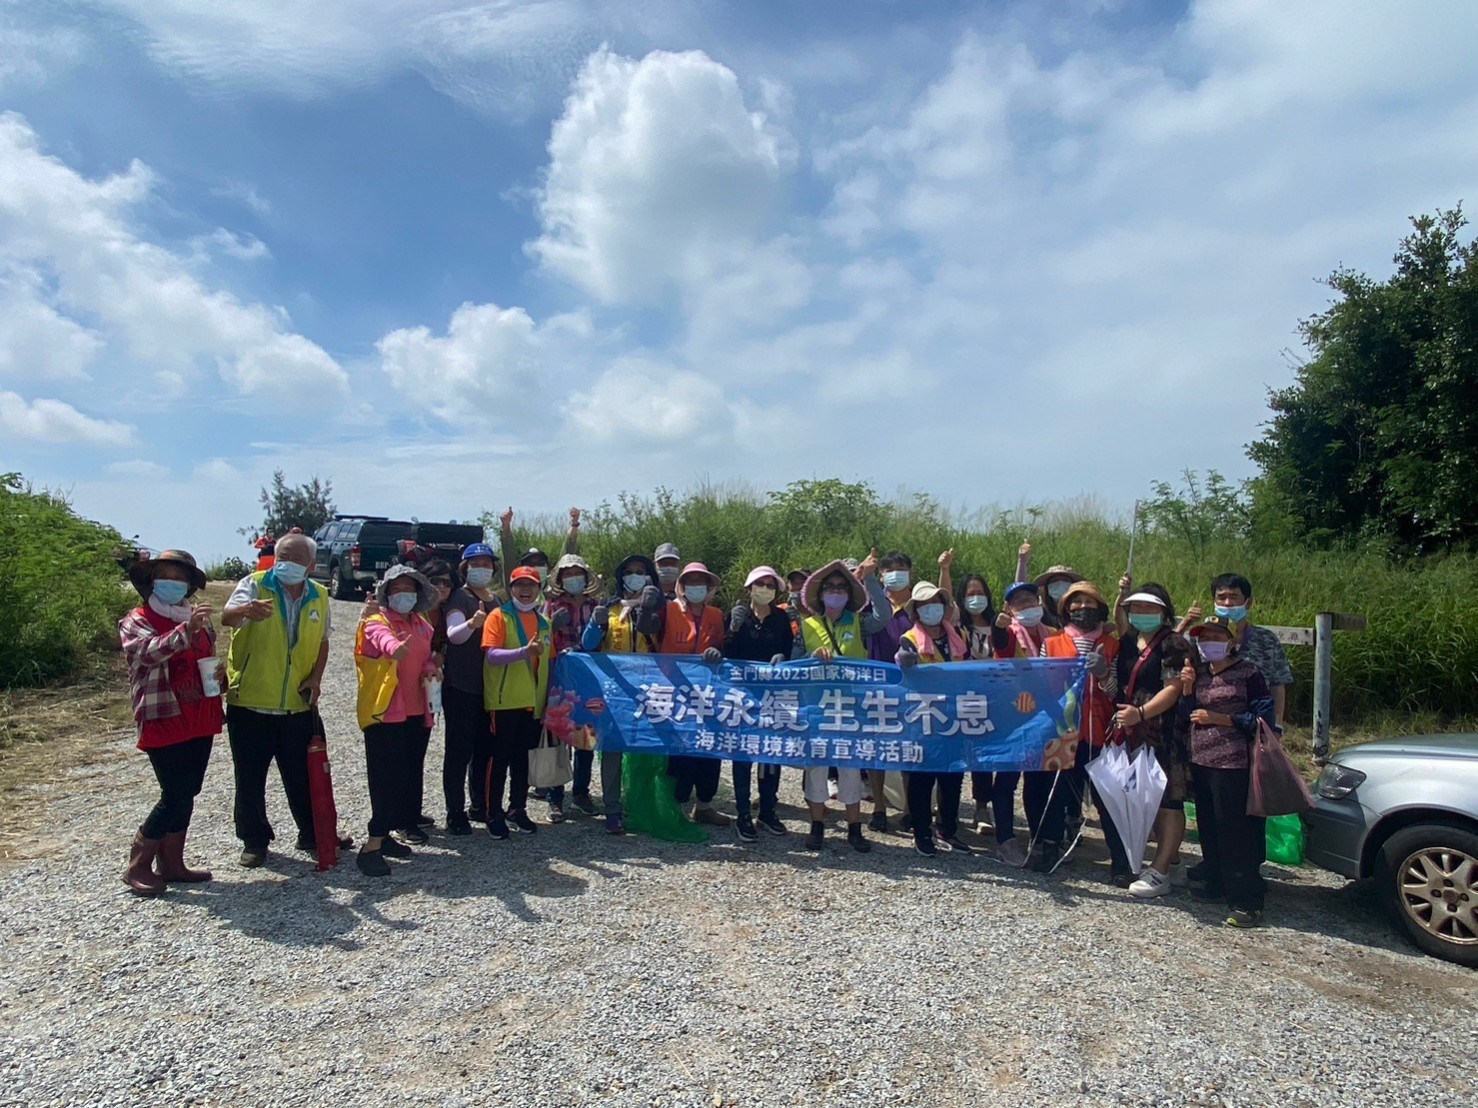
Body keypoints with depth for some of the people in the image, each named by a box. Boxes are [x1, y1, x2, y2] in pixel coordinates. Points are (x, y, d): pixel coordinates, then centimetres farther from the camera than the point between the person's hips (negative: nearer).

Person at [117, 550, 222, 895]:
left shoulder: (200, 621, 13)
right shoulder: (136, 621, -6)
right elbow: (148, 653, -27)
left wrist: (220, 674, 3)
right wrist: (185, 631, -44)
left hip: (200, 722, 7)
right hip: (164, 723, -6)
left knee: (187, 795, 13)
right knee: (175, 797, -7)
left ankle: (172, 864, 25)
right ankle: (137, 866, 11)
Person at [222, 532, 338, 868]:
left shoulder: (319, 597, 5)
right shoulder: (254, 584, -7)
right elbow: (227, 617, -27)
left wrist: (316, 677, 1)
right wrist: (246, 610, -50)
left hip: (297, 706, 3)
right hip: (250, 703, -3)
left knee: (303, 776, 14)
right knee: (251, 779, 8)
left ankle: (312, 834, 29)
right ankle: (254, 840, 24)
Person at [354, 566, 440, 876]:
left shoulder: (423, 626, 13)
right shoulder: (376, 622, -8)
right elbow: (383, 638, -33)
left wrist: (431, 670, -1)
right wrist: (395, 647, -56)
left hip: (417, 712, 7)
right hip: (384, 712, -7)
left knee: (408, 776, 11)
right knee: (387, 778, -11)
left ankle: (384, 835, 23)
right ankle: (372, 846, -6)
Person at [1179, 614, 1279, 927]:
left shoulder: (1248, 674, -7)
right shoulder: (1198, 672, 11)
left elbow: (1265, 719, -10)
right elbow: (1185, 715, 14)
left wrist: (1219, 719, -17)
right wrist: (1187, 687, -2)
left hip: (1233, 766, -6)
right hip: (1201, 762, 7)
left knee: (1236, 833, -4)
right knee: (1209, 828, 15)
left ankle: (1246, 901, 3)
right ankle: (1213, 882, 29)